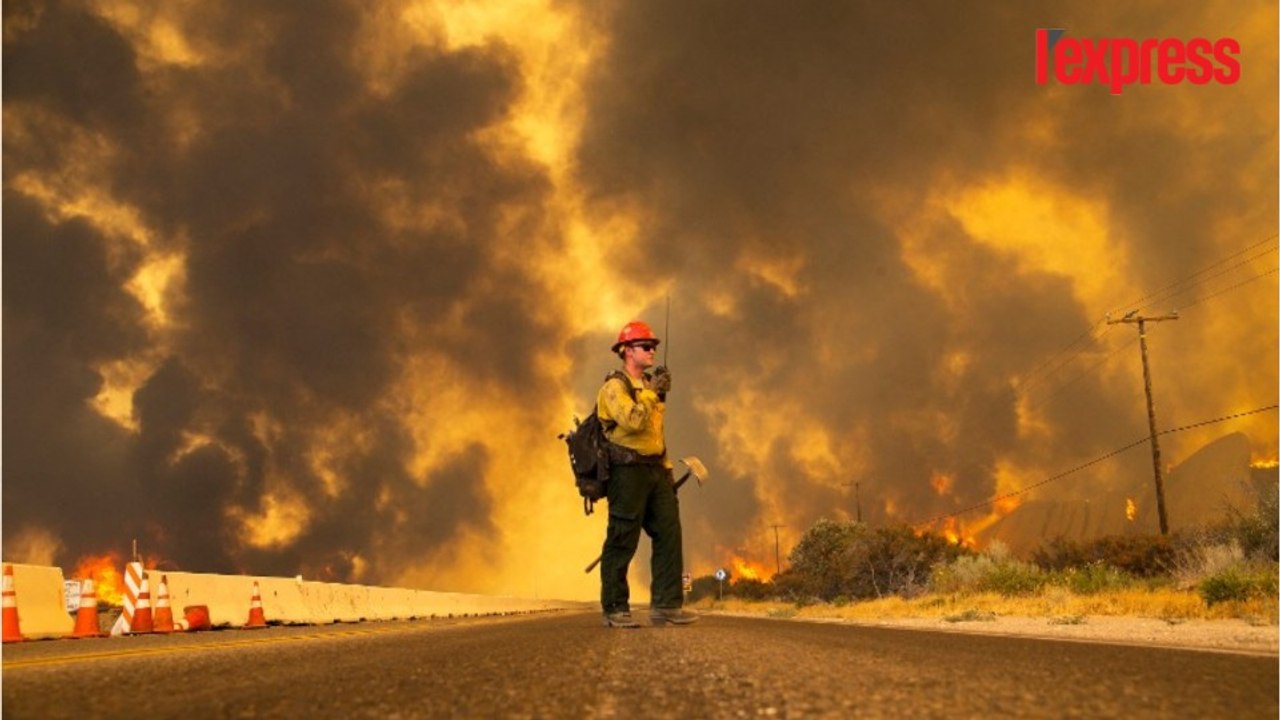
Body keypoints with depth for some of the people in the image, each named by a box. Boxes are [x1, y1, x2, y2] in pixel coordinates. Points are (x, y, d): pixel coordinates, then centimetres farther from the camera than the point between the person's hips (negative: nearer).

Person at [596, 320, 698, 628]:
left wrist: (666, 467, 21)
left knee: (669, 534, 1)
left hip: (655, 470, 8)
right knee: (622, 542, -4)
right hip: (628, 471, -8)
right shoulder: (614, 387, -6)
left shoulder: (649, 386, 20)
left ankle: (666, 605, 3)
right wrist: (652, 392, -16)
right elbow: (633, 421, -23)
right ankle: (615, 609, 2)